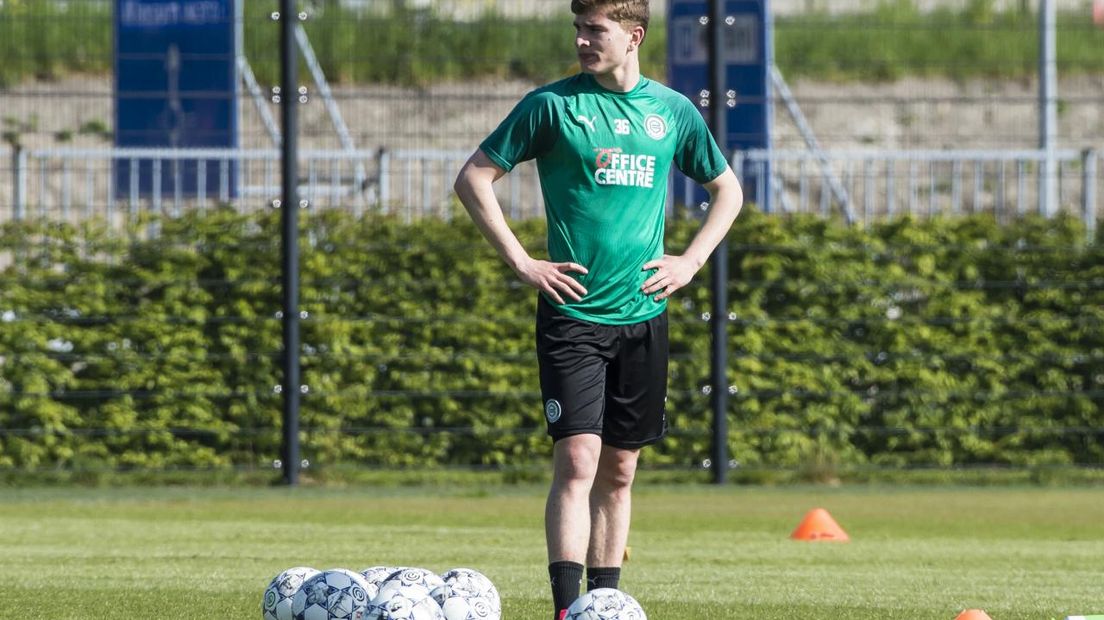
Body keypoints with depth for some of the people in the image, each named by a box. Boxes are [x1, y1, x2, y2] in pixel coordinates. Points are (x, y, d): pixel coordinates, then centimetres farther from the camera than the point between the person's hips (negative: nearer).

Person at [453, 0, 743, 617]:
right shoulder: (553, 105, -2)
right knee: (578, 458, -14)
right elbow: (474, 178, 1)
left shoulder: (672, 111, 7)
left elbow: (728, 190, 20)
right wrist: (521, 261, -6)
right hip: (573, 311, -3)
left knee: (620, 469, 8)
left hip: (643, 315, 3)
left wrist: (692, 261, 6)